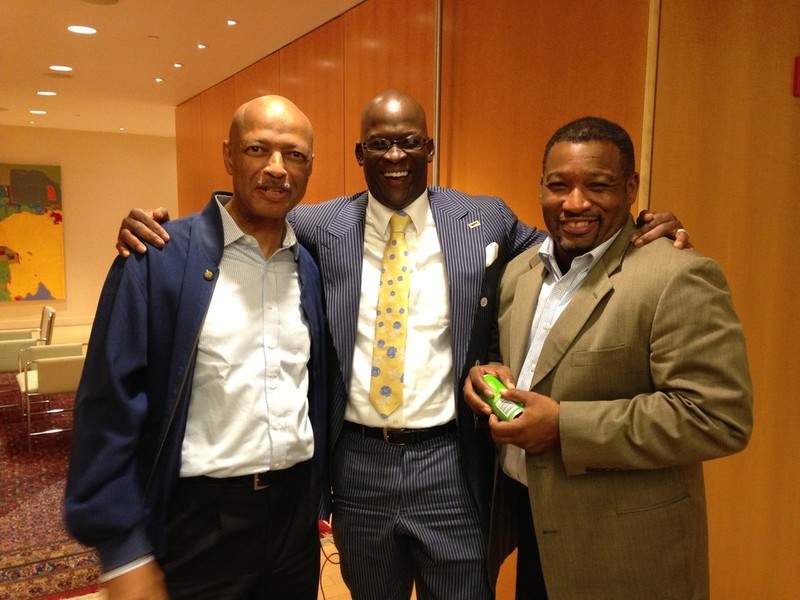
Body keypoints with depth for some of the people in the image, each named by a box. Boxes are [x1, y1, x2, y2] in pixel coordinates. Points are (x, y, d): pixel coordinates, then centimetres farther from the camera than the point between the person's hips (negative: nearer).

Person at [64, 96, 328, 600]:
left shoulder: (312, 267, 3)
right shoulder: (158, 258, -11)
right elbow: (110, 404, -10)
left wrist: (320, 498, 12)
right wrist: (125, 552, -10)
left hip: (297, 508, 5)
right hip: (199, 517, -4)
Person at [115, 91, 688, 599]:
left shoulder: (486, 220, -1)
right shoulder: (318, 228, -1)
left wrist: (643, 235, -7)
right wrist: (150, 224, -8)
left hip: (451, 462, -1)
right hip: (358, 463, 2)